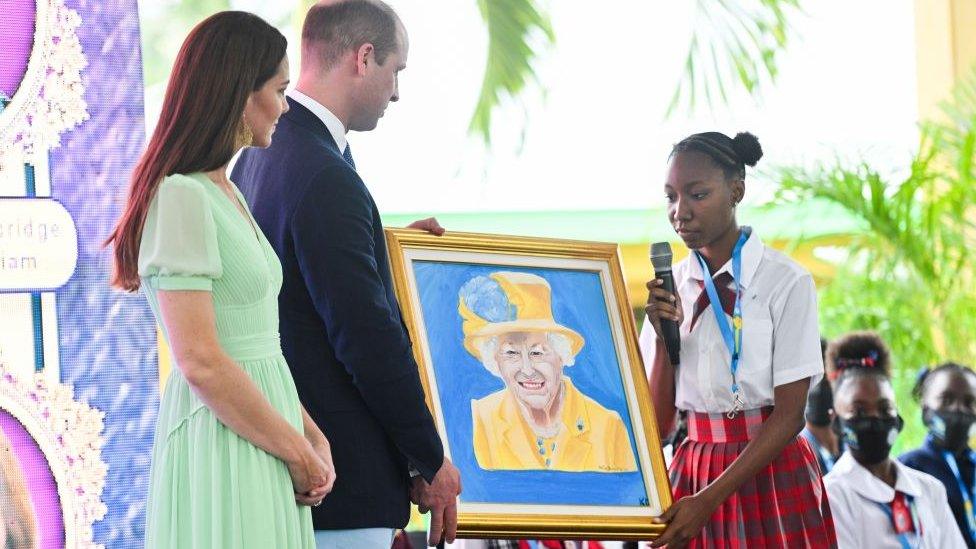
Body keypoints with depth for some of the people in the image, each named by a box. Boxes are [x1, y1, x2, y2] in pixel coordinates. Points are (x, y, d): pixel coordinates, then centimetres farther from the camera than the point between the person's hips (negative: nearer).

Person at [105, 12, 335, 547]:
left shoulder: (225, 195, 15)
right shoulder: (182, 197, -15)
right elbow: (202, 362, -20)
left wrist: (313, 436, 6)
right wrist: (299, 453, -12)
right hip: (220, 443, -9)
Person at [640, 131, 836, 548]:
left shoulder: (786, 282, -9)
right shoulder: (669, 289, 4)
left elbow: (789, 415, -11)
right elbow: (658, 424, 2)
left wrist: (709, 500, -17)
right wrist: (663, 338, -12)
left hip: (772, 475, -3)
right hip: (692, 470, 3)